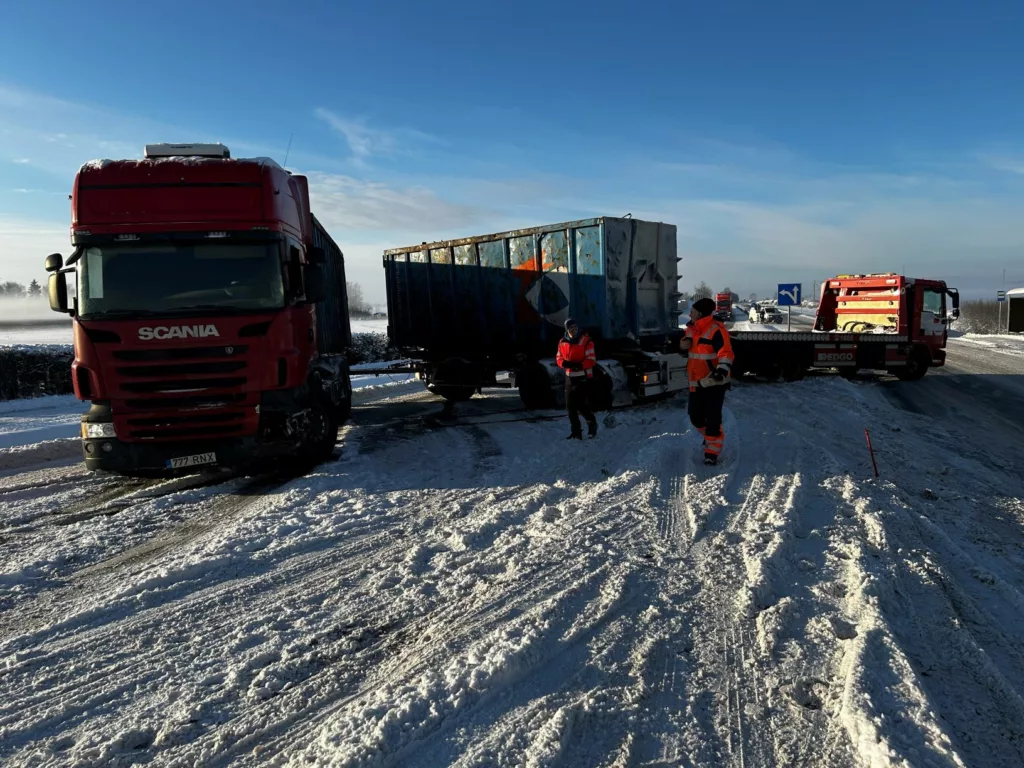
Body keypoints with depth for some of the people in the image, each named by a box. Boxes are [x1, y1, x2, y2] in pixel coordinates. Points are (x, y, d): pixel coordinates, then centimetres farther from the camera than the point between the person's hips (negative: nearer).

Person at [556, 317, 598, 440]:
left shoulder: (586, 341, -8)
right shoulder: (562, 342, 8)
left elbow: (592, 360, -11)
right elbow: (559, 358, 13)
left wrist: (579, 365, -26)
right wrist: (564, 363, -10)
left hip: (583, 378, -5)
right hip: (570, 378, 5)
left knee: (583, 406, -7)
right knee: (570, 406, 7)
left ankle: (592, 425, 20)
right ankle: (576, 431, 19)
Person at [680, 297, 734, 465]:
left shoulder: (716, 330, -19)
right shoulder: (692, 329, 7)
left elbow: (726, 354, -27)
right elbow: (685, 345, 26)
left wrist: (722, 371, -42)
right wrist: (683, 344, 2)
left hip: (714, 382, -8)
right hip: (696, 382, 8)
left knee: (712, 418, -6)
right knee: (695, 415, 16)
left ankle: (712, 452, 6)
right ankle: (709, 435, 43)